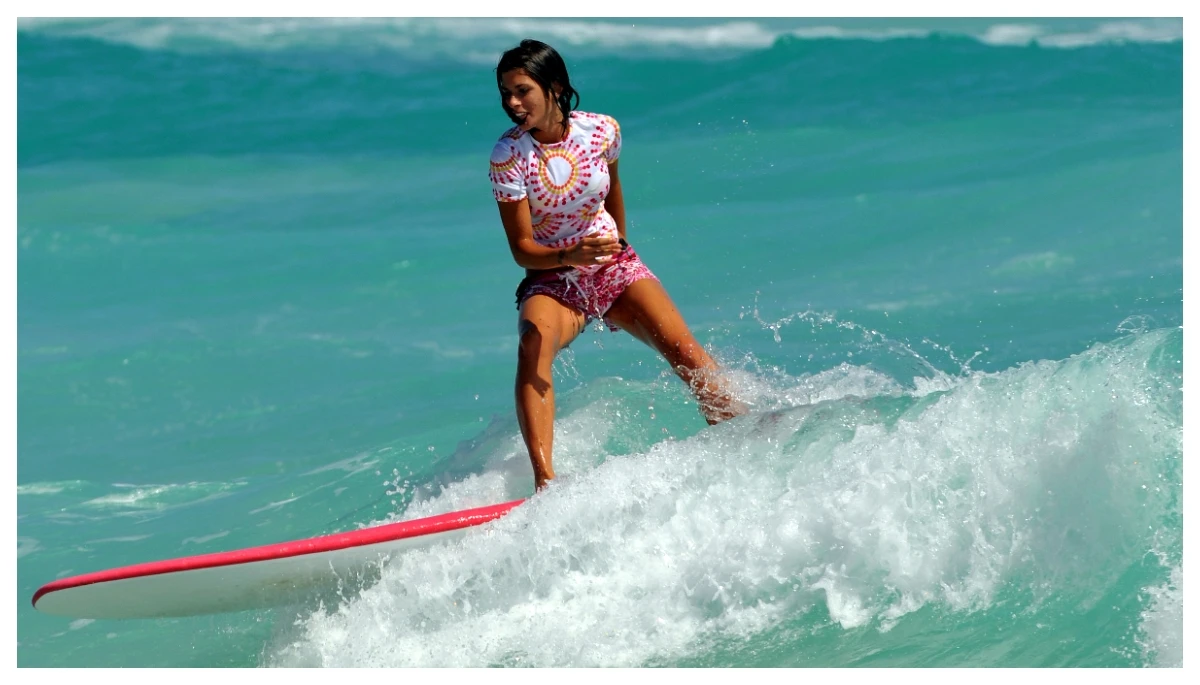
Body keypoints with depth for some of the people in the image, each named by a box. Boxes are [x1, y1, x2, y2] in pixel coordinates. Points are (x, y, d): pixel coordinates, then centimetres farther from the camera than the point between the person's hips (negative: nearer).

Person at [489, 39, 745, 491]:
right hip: (551, 280, -3)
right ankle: (544, 478, -45)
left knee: (682, 349, -19)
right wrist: (569, 256, -33)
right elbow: (522, 249, -14)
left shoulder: (602, 131, -7)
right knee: (533, 343, -33)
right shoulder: (508, 156, -14)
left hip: (614, 267, 3)